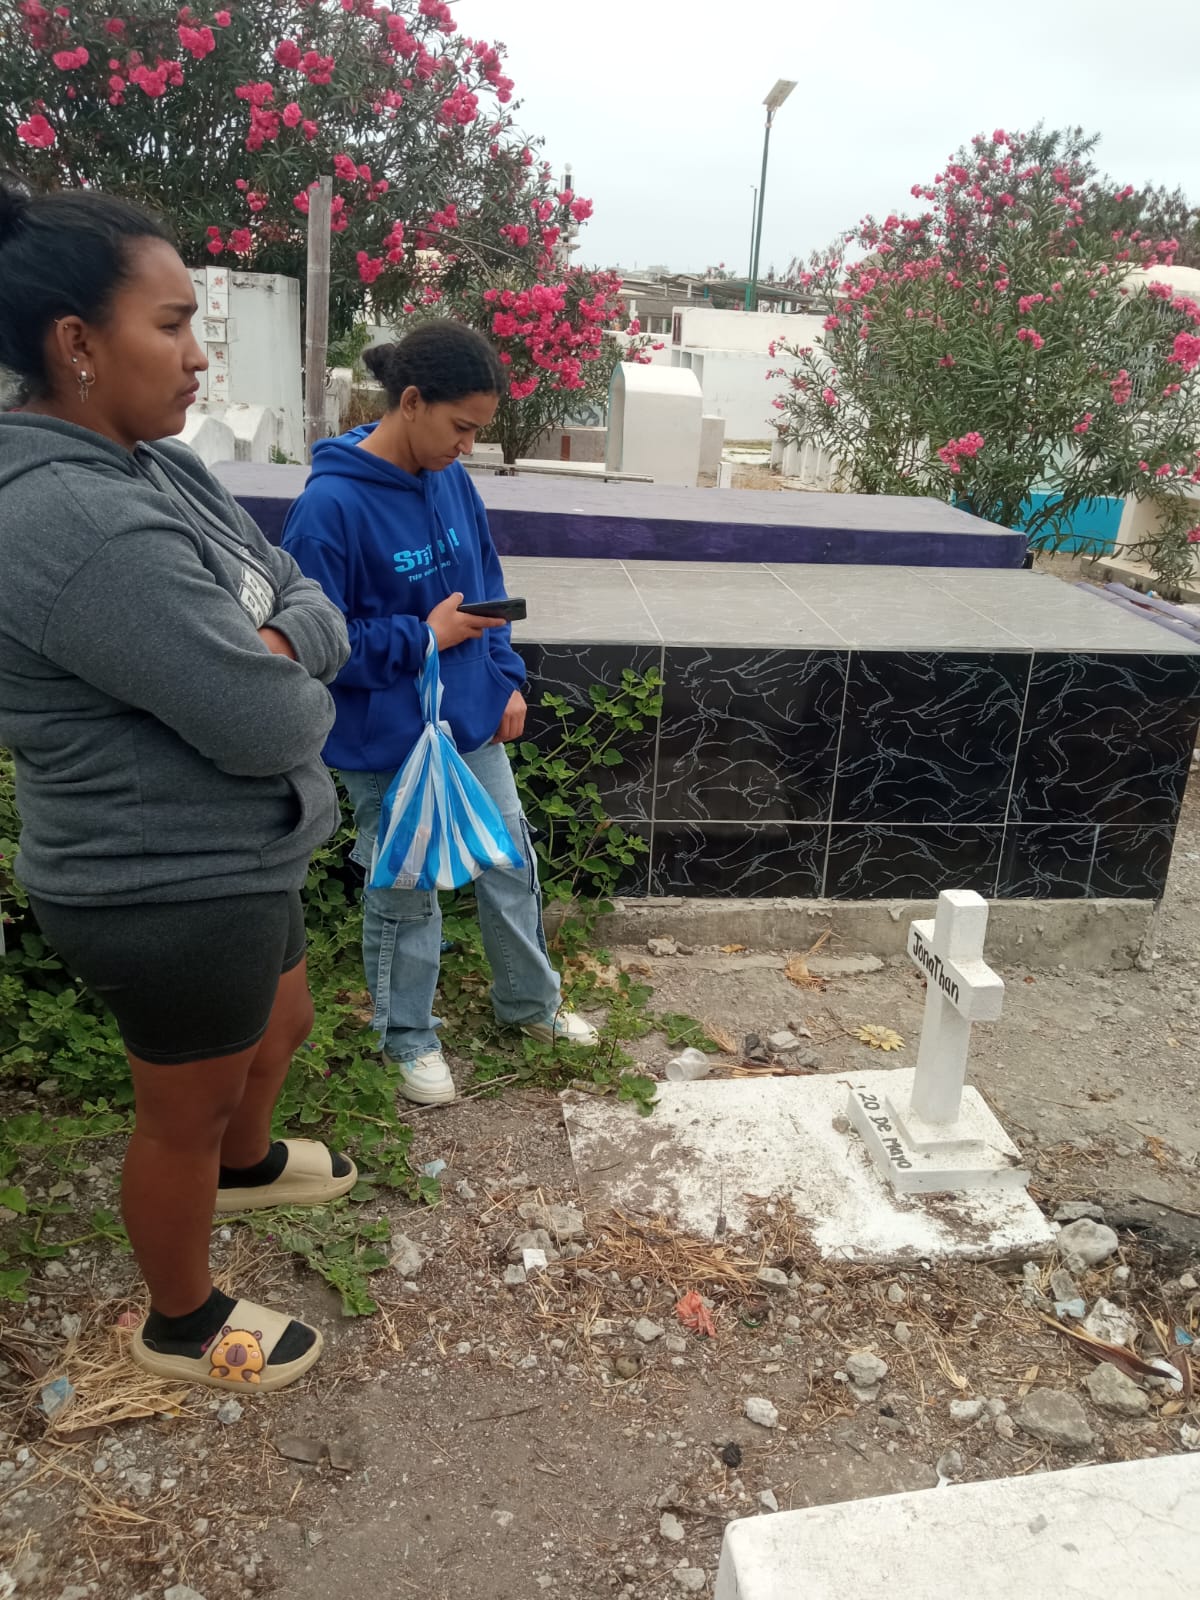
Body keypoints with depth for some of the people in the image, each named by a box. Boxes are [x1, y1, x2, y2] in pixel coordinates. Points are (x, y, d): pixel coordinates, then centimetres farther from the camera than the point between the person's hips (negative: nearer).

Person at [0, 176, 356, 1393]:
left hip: (225, 863, 9)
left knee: (280, 1024, 31)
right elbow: (268, 726, -29)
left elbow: (305, 600, 4)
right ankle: (180, 1325, 42)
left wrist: (273, 645, -18)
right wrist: (290, 680, -7)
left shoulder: (149, 465, 3)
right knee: (183, 1111, 14)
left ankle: (247, 1164, 63)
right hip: (172, 893, -9)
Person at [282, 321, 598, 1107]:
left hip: (474, 726, 7)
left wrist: (509, 680, 4)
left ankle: (532, 1001, 42)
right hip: (389, 745, -6)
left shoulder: (453, 482, -1)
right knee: (407, 895, 11)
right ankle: (410, 1039, 34)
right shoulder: (332, 505, -22)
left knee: (511, 865, 18)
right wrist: (423, 637, -21)